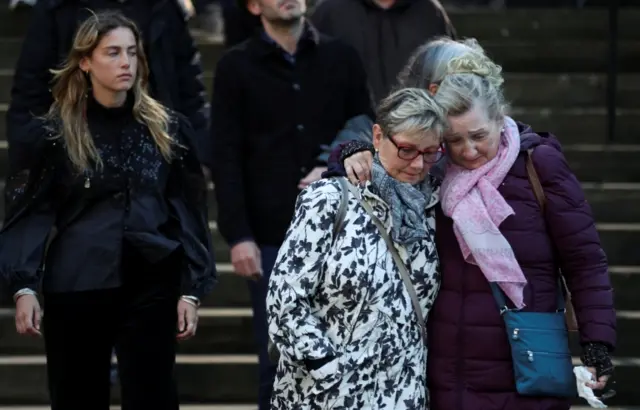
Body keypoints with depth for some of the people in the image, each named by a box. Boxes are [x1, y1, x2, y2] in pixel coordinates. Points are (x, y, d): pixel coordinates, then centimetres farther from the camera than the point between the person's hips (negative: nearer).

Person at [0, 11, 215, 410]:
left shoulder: (169, 129, 6)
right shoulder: (52, 134, 0)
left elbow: (189, 214, 7)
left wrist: (191, 290, 1)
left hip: (151, 287, 1)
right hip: (75, 289, -1)